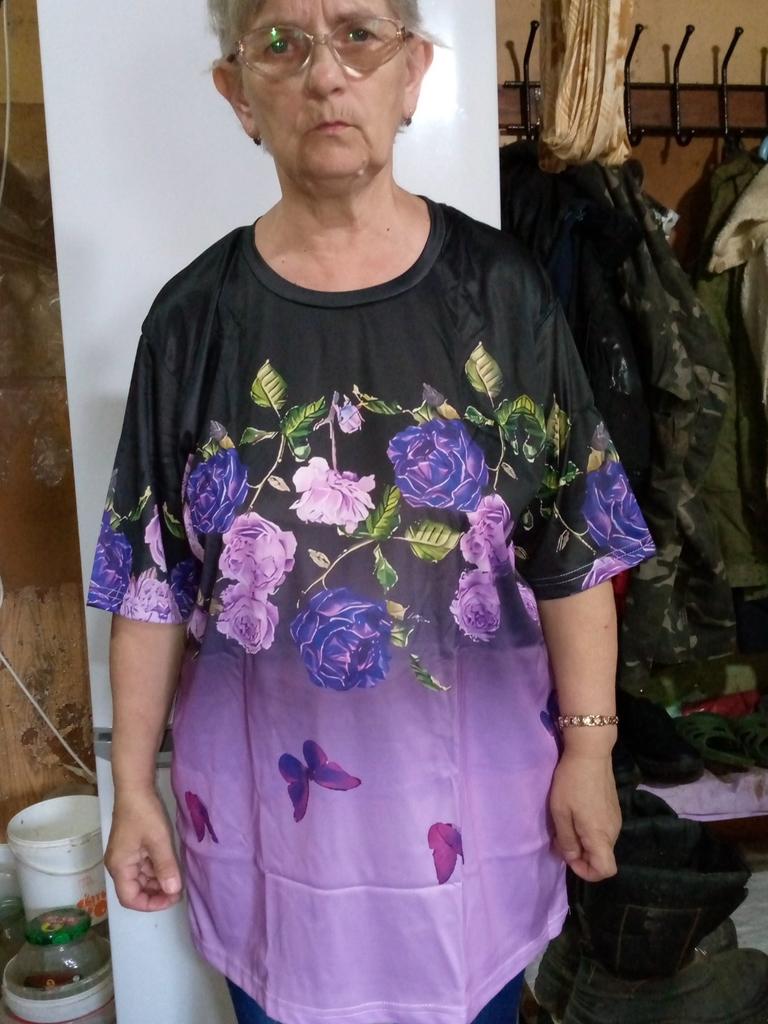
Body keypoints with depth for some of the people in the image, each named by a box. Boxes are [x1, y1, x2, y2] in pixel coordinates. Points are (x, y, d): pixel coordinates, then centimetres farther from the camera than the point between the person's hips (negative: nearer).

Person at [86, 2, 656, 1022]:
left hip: (469, 774, 0)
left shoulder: (498, 289, -6)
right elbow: (153, 577, -2)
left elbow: (574, 548, -4)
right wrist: (133, 786, 0)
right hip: (267, 780, 1)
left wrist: (588, 749, -5)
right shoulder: (196, 315, -5)